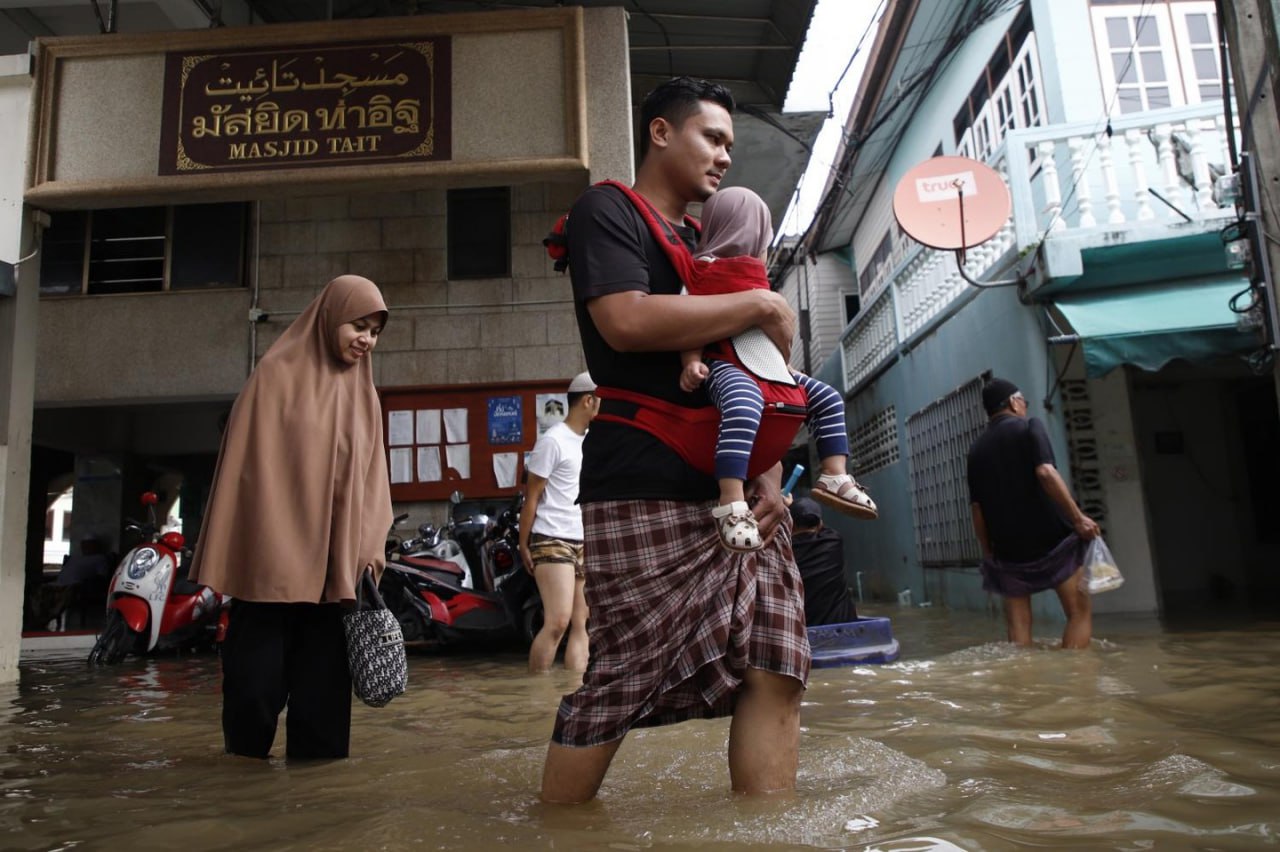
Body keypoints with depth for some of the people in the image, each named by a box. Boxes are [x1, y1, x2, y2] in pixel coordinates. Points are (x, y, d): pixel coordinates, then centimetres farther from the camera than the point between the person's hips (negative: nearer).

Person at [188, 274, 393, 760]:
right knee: (258, 666, 0)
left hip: (333, 559, 4)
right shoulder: (279, 374, 0)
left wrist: (371, 545, 3)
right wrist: (234, 556, -8)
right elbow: (249, 459, -3)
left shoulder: (363, 395, 14)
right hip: (273, 554, -4)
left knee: (322, 672, 7)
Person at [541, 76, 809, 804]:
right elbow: (626, 320, -18)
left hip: (735, 493, 8)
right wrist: (763, 305, -8)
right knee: (615, 688, -3)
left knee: (775, 672, 1)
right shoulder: (607, 212, 3)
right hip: (646, 497, -7)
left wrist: (770, 476, 7)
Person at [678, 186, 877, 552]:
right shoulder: (704, 269, -4)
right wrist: (692, 362, -27)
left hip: (765, 369, 10)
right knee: (744, 404, -41)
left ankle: (834, 476, 9)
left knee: (827, 398, 10)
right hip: (724, 365, -10)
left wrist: (785, 368, 29)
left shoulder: (754, 275, 26)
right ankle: (731, 505, -47)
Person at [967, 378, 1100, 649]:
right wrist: (1078, 518, -16)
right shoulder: (1028, 426, 0)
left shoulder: (977, 449, 12)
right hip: (1051, 537, -4)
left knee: (1018, 626, 6)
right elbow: (1045, 473, -17)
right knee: (1080, 612, 5)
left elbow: (977, 507, 8)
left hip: (1008, 549, 4)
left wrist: (988, 552, 14)